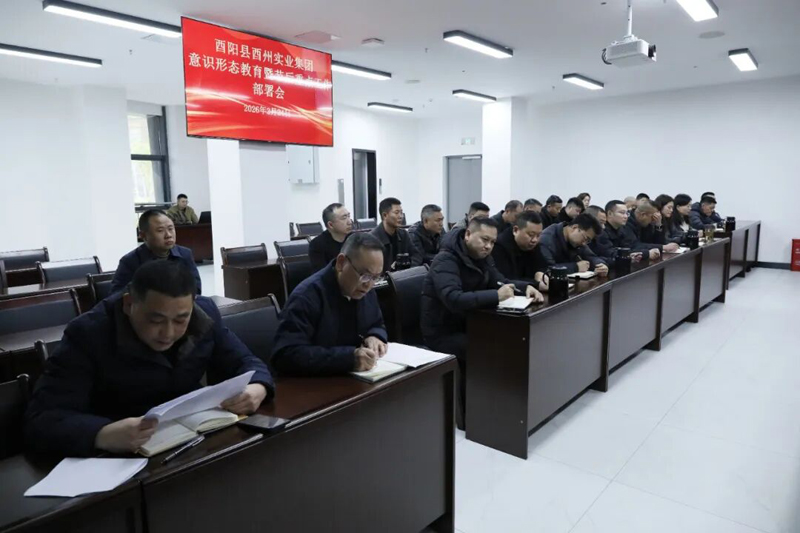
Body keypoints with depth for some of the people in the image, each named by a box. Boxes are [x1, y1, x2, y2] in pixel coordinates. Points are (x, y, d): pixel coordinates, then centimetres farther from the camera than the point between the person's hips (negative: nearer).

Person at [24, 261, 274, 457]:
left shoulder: (205, 314, -5)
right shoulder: (88, 334, -16)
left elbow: (245, 362, 3)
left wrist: (256, 389, -20)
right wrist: (104, 435, -40)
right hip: (122, 461, -3)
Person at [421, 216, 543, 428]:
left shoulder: (481, 257, 6)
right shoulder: (446, 260, -22)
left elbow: (501, 281, 12)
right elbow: (454, 300, -37)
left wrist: (526, 287, -8)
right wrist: (496, 296, -41)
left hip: (466, 325, 8)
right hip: (442, 333, -8)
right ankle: (467, 415, -7)